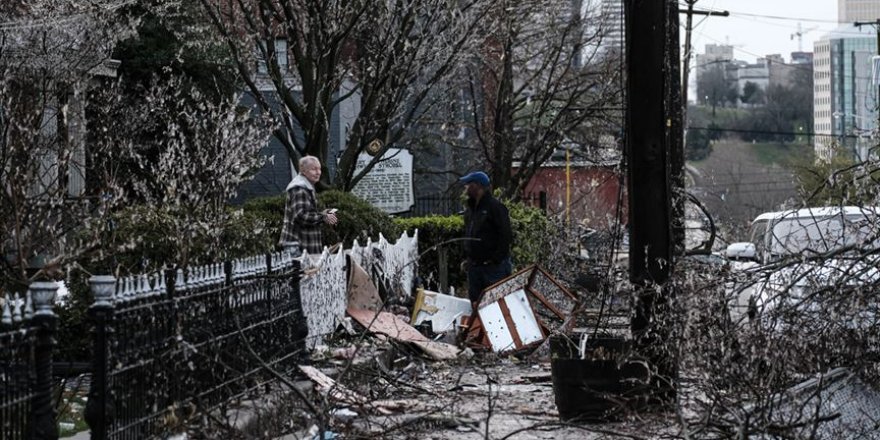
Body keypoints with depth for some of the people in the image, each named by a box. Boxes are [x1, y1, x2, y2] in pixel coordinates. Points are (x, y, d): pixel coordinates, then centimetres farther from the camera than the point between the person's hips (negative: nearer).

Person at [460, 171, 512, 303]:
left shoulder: (495, 207, -9)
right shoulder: (470, 209, 16)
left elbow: (505, 236, -14)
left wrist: (496, 259, -18)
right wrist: (467, 258, 15)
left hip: (494, 266, -8)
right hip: (474, 266, 8)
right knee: (475, 300, 10)